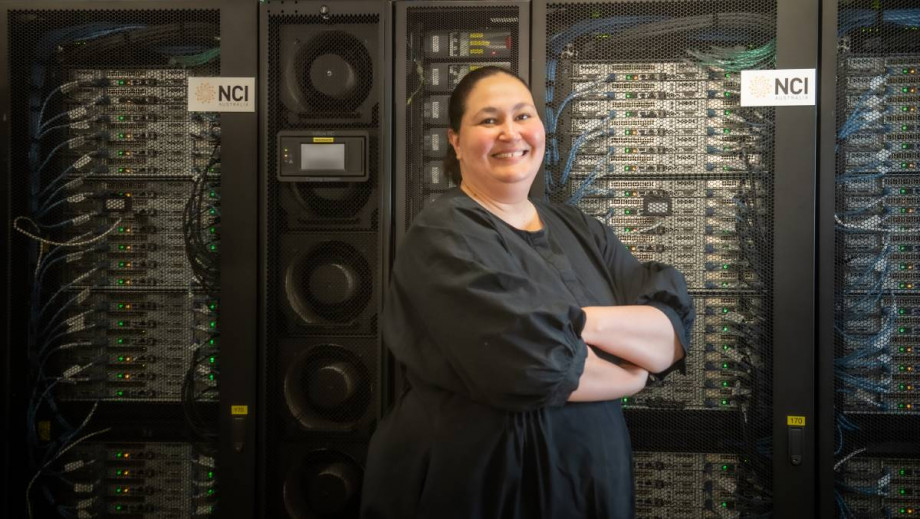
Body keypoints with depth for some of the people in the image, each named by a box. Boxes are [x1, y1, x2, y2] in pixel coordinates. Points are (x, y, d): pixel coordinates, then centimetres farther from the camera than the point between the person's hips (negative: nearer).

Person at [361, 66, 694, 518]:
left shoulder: (581, 231, 4)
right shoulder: (442, 237, -15)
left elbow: (675, 333, -5)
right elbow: (529, 364, -27)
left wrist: (584, 323, -22)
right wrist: (632, 376, -12)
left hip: (591, 483, 6)